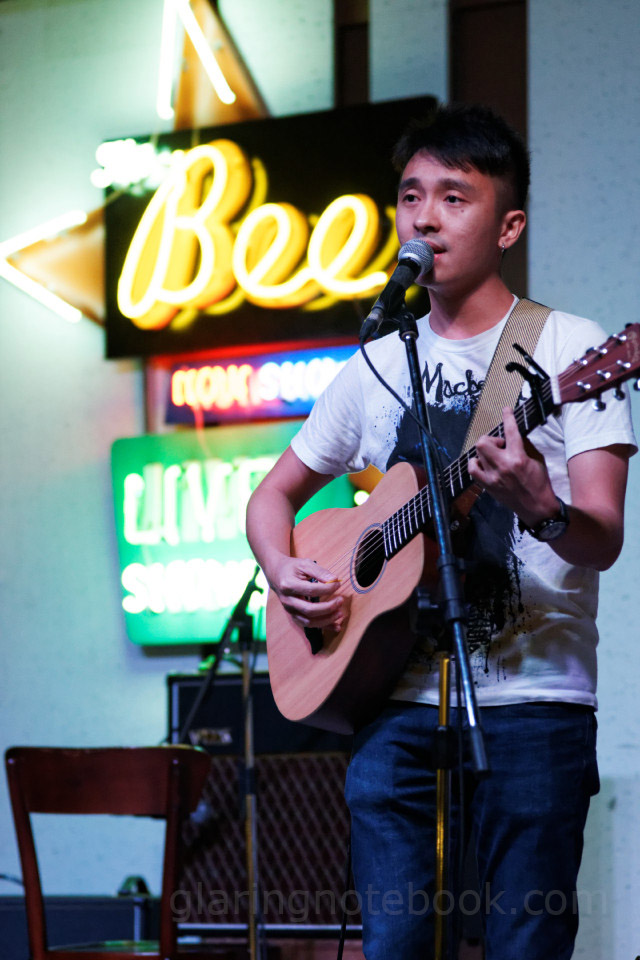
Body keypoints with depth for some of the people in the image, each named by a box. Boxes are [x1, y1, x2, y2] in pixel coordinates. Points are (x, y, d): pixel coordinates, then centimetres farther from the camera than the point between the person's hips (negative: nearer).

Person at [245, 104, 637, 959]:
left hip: (532, 704, -4)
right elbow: (275, 494, 24)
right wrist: (285, 575, 3)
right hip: (396, 701, 4)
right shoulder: (380, 365, 14)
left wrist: (543, 510, -33)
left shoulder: (566, 348, -1)